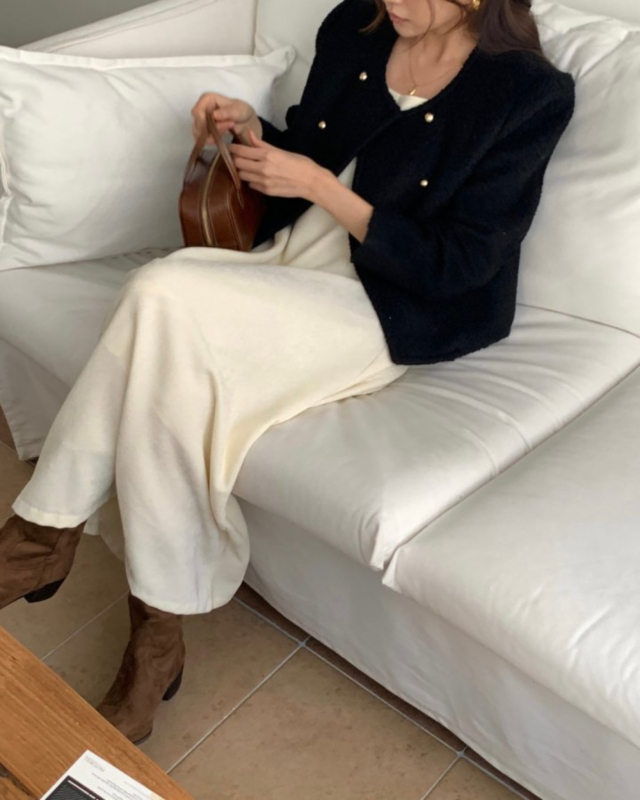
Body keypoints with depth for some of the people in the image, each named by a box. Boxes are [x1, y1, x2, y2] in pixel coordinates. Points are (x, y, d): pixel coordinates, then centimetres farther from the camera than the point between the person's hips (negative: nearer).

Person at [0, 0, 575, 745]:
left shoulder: (532, 94, -10)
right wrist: (252, 131, -3)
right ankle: (157, 634, -13)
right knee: (174, 355, -28)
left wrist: (316, 185, -17)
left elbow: (454, 267, -13)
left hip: (387, 313, -5)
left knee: (161, 295, -27)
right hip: (283, 263, 6)